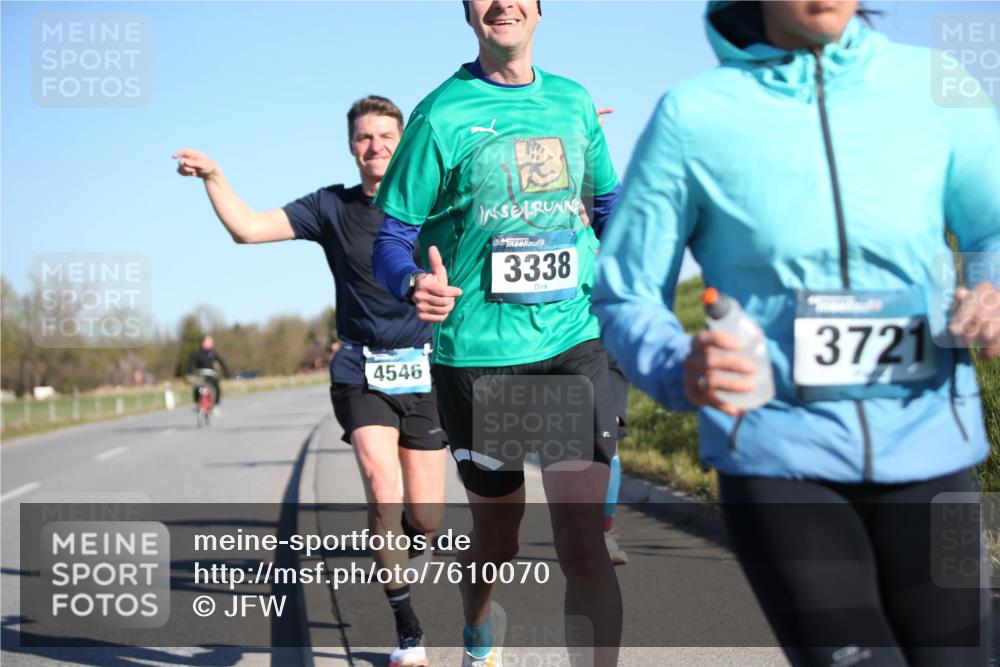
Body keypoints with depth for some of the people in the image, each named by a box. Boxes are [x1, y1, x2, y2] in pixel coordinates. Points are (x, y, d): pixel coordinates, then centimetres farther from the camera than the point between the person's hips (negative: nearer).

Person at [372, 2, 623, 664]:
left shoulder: (574, 101, 8)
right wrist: (415, 286, -24)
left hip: (575, 342, 2)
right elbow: (392, 238, -2)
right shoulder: (441, 114, -3)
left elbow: (609, 205, 21)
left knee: (582, 543, -12)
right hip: (479, 355, -1)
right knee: (497, 538, 15)